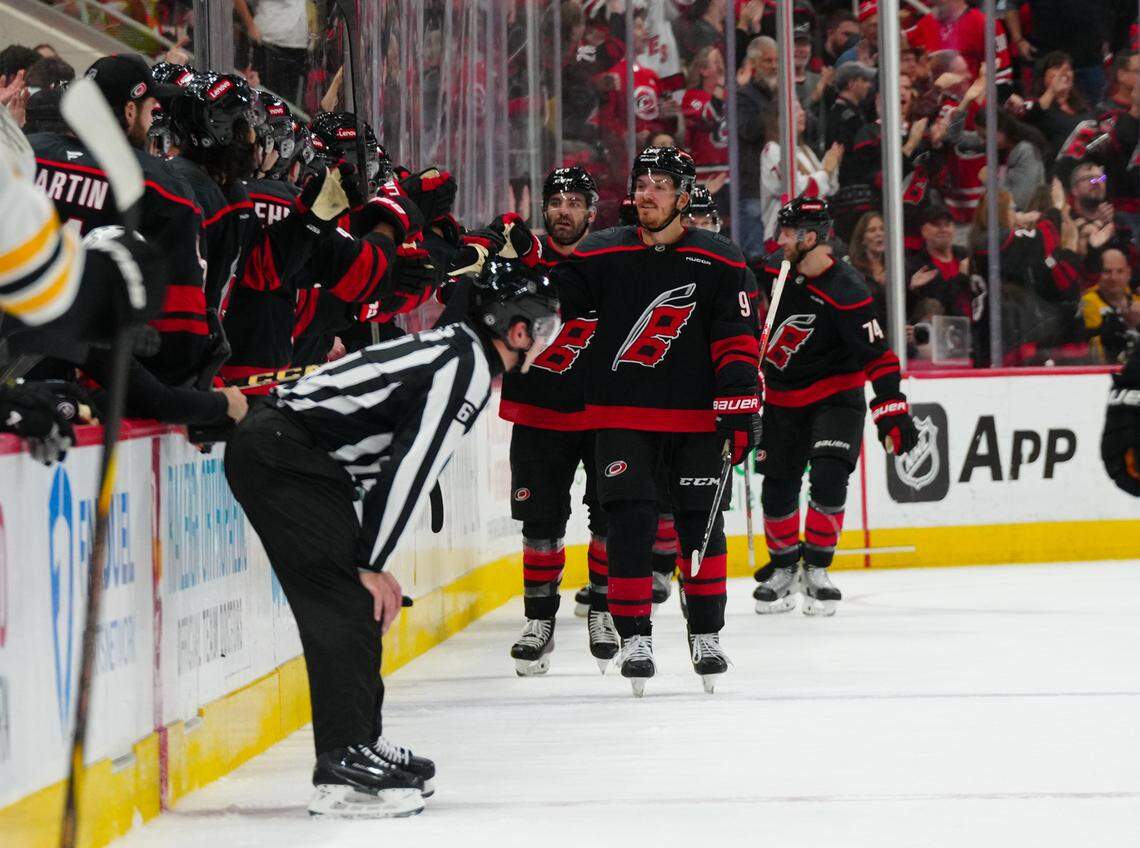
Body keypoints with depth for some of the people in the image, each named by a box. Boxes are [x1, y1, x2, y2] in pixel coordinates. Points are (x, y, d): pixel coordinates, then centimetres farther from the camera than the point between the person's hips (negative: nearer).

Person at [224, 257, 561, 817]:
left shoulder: (454, 350, 18)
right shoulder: (467, 367, -13)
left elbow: (395, 463, 21)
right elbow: (411, 467, -17)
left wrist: (373, 560, 18)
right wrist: (372, 564, -13)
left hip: (291, 453, 10)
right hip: (280, 451, -10)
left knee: (360, 601, 15)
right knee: (345, 600, -12)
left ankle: (362, 745, 23)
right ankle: (345, 772, -15)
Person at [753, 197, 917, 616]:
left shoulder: (845, 291, -22)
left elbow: (877, 355, -22)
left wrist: (891, 410, -28)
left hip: (834, 397, -5)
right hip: (782, 398, 5)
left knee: (827, 479, -19)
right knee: (777, 487, 5)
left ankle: (816, 569, -3)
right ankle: (784, 569, 23)